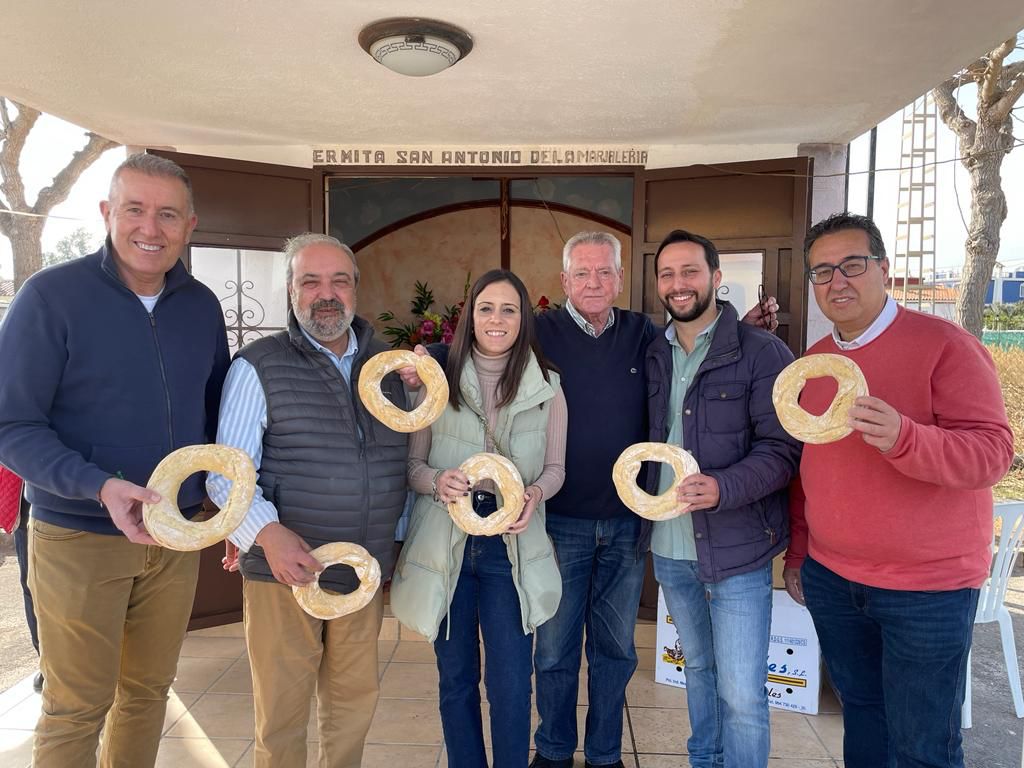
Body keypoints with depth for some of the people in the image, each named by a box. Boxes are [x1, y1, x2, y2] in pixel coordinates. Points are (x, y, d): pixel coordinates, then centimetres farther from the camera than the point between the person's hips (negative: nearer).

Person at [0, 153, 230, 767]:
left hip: (178, 535, 4)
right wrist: (101, 487, -26)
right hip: (78, 538, -4)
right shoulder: (51, 295, -11)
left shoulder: (202, 305, 2)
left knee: (148, 692, 18)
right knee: (76, 708, 9)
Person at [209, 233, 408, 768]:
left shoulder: (388, 365, 9)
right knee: (282, 710, 7)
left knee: (355, 703, 16)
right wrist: (267, 532, -23)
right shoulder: (258, 365, -4)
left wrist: (394, 542, 13)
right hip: (284, 570, -4)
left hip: (366, 573, 4)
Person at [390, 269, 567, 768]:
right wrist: (437, 481, -18)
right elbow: (411, 462, 3)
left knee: (511, 685, 3)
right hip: (444, 544, 1)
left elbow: (555, 468, 6)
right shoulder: (438, 381, 0)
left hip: (511, 545, 0)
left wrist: (534, 495, -15)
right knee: (456, 678, 15)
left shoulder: (547, 388, 1)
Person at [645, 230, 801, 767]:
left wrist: (722, 487, -29)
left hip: (736, 547, -5)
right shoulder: (654, 354, 7)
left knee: (741, 693, 1)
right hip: (669, 546, 6)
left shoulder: (762, 352, -10)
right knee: (698, 668, 23)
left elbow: (782, 449, -14)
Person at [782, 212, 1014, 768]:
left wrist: (902, 437, -37)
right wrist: (797, 553, 14)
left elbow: (992, 452, -18)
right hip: (830, 578, 5)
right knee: (860, 712, 20)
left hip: (927, 587, -5)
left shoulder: (944, 344, -12)